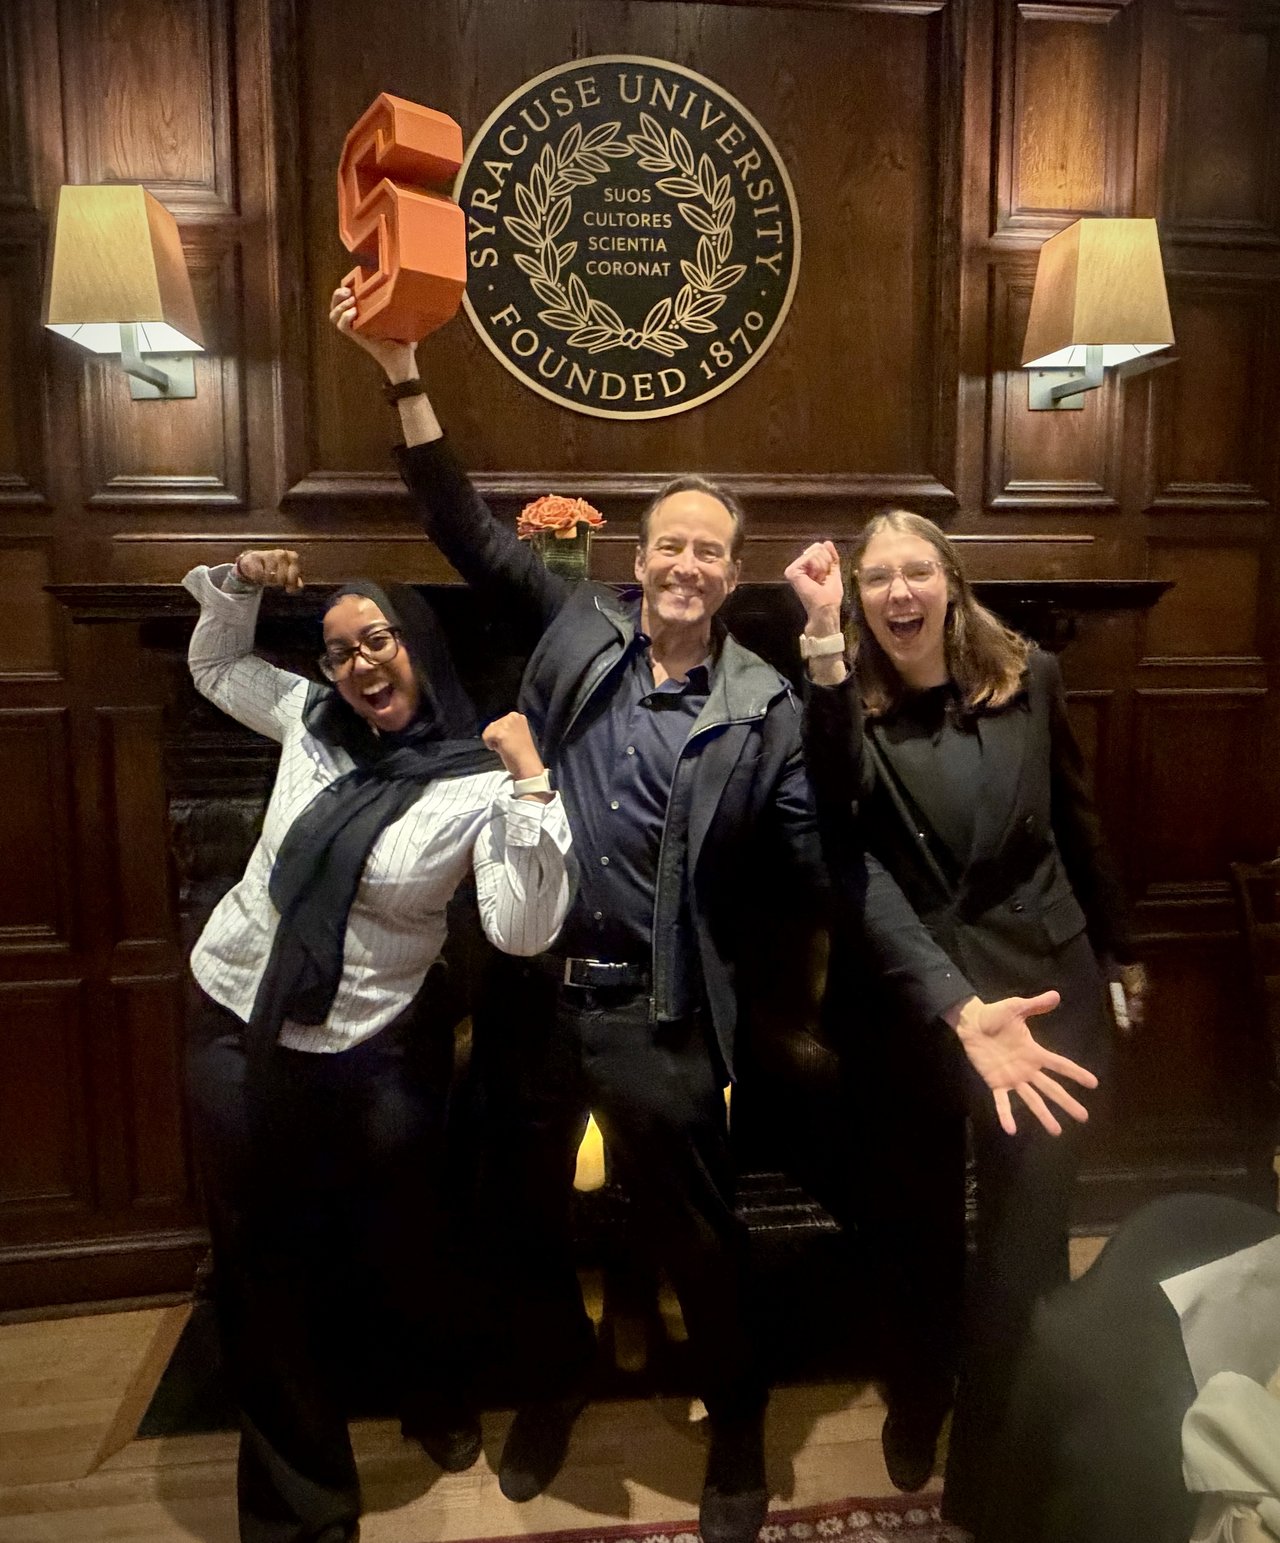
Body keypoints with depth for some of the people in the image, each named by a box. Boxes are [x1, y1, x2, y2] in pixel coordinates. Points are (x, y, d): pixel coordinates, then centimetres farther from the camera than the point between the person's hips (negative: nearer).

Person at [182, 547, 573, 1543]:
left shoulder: (480, 785, -15)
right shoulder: (310, 718, -1)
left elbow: (523, 931, -27)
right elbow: (214, 667, 19)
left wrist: (531, 783, -31)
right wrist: (238, 585, 2)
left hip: (371, 1052, -4)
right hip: (236, 1025, 4)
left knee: (398, 1255, 18)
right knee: (263, 1268, 16)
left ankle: (435, 1401, 54)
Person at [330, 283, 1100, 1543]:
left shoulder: (766, 711, -6)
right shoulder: (578, 630, 0)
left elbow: (844, 868, -9)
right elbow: (469, 532, 0)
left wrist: (960, 1003, -18)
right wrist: (402, 372, -8)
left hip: (658, 1021, -2)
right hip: (533, 992, 3)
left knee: (697, 1241, 14)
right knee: (527, 1219, 22)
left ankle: (737, 1424, 44)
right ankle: (557, 1379, 52)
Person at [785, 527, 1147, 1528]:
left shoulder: (1028, 678, -2)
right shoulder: (847, 703, -7)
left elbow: (1074, 820, 8)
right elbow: (835, 797, -31)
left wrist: (1118, 950, 17)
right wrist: (824, 640, -37)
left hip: (1040, 986, 1)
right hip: (905, 1002, 0)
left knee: (1027, 1236, 6)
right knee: (915, 1228, 17)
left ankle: (993, 1465, 29)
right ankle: (917, 1409, 46)